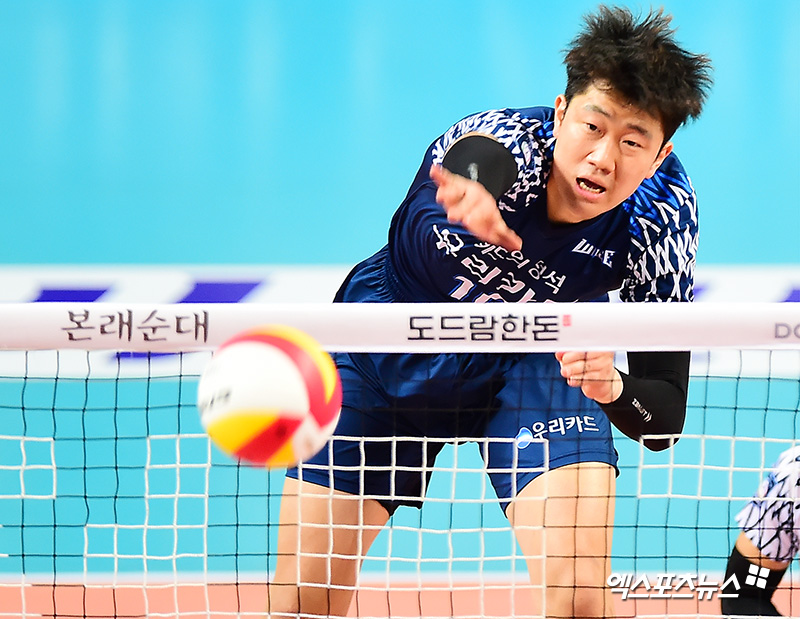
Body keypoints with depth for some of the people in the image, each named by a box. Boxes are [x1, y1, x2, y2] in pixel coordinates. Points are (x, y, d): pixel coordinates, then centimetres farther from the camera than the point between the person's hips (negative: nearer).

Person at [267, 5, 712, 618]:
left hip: (534, 353, 1)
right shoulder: (503, 141, -32)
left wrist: (614, 387, -45)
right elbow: (478, 160, -60)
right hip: (387, 344, 0)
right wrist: (473, 189, -84)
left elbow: (665, 418, -21)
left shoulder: (662, 214, -25)